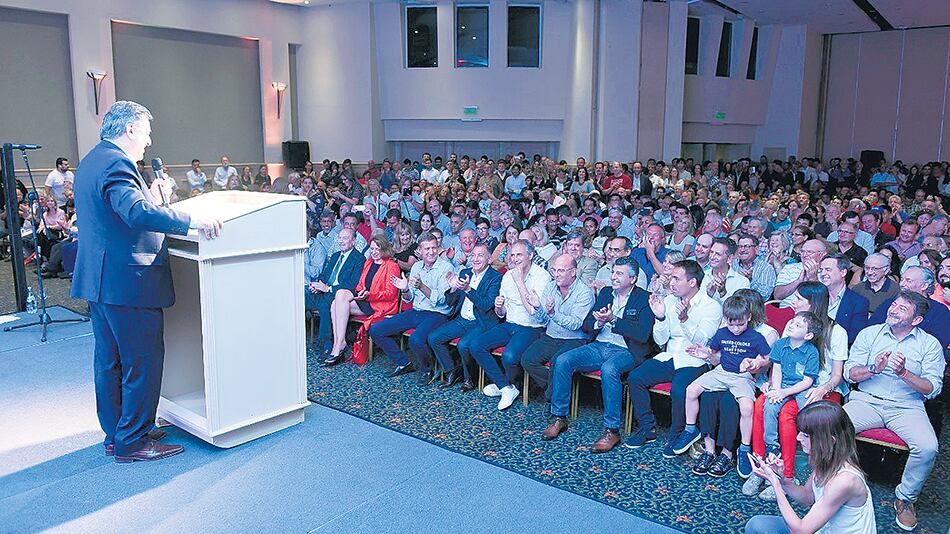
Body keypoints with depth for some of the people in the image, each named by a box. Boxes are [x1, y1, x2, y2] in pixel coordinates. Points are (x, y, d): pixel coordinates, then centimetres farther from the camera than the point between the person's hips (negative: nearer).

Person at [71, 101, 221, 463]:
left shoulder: (90, 162, 17)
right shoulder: (116, 163, -16)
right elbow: (138, 212, -31)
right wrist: (192, 221, -31)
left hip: (99, 280, 11)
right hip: (128, 281, -11)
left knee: (109, 360, 16)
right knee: (143, 361, -2)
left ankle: (115, 435, 28)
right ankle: (133, 442, 7)